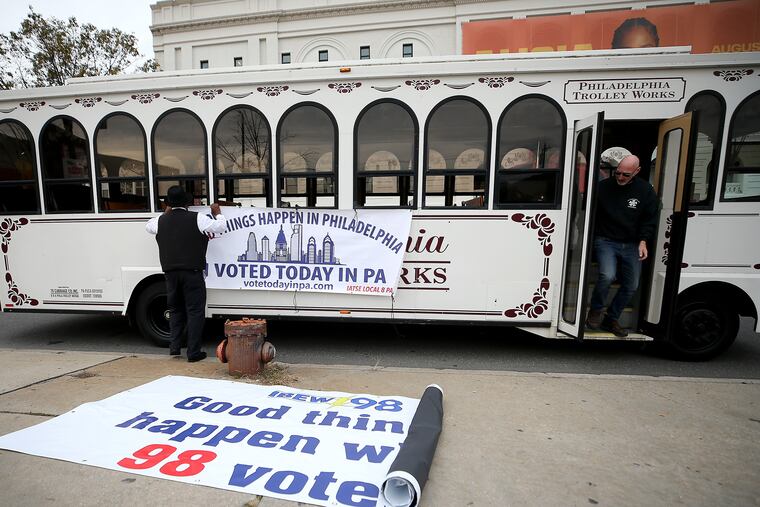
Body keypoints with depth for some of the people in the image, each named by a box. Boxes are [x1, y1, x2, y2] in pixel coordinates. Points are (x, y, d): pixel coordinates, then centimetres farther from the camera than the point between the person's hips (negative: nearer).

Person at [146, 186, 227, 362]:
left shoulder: (162, 221, 7)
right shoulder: (197, 218, -7)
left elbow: (148, 226, 28)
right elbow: (220, 226, 0)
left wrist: (166, 213, 35)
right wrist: (217, 213, 17)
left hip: (170, 272, 5)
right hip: (192, 272, -4)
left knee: (175, 309, 20)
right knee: (195, 311, 1)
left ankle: (174, 346, 20)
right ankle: (193, 352, 3)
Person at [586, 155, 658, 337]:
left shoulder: (646, 190, 1)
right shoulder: (603, 187, -5)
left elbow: (650, 220, 7)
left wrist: (643, 241, -6)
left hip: (631, 245, 4)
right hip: (606, 241, -4)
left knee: (631, 286, 8)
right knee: (607, 276, -26)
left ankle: (611, 319, 25)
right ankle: (596, 310, 0)